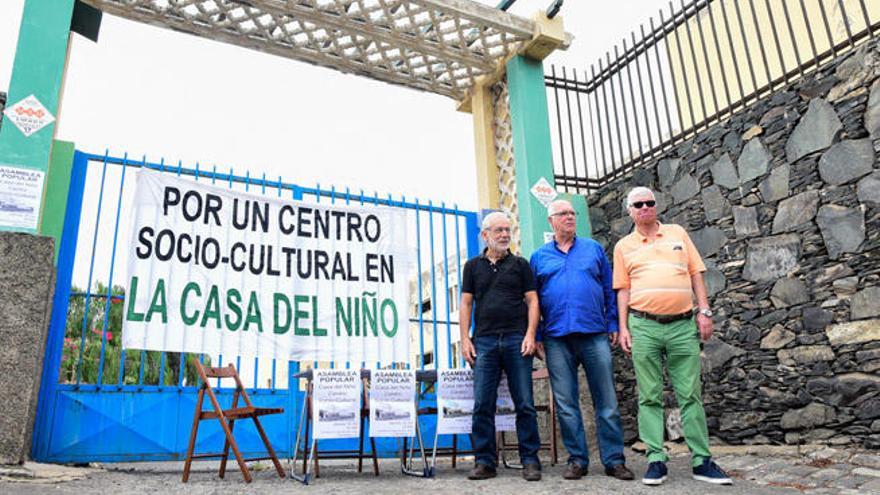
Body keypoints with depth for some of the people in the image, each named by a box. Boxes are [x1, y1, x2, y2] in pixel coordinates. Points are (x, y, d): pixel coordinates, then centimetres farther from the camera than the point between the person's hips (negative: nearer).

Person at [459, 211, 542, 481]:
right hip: (484, 342, 1)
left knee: (525, 404, 1)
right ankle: (485, 462, 9)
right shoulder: (473, 266, 14)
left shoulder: (520, 264, 11)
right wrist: (465, 339, 1)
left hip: (517, 340, -1)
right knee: (482, 405, 0)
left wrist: (530, 335, -6)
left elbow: (532, 300, 7)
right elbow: (466, 304, 11)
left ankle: (530, 460, 11)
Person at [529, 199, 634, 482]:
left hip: (594, 334, 0)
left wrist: (613, 325, 2)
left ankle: (614, 460, 11)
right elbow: (533, 299, 12)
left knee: (607, 402, 2)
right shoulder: (539, 257, 12)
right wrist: (537, 336, 5)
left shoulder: (594, 249, 12)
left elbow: (609, 290, 11)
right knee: (566, 404, 4)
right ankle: (577, 460, 15)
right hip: (557, 339, 1)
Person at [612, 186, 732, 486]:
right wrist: (623, 327, 0)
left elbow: (696, 274, 11)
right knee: (649, 397, 2)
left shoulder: (677, 233, 13)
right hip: (644, 326, 0)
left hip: (684, 325, 1)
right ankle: (656, 460, 9)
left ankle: (702, 461, 11)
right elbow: (623, 289, 8)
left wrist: (704, 312, 2)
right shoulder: (624, 246, 11)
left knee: (690, 395, 4)